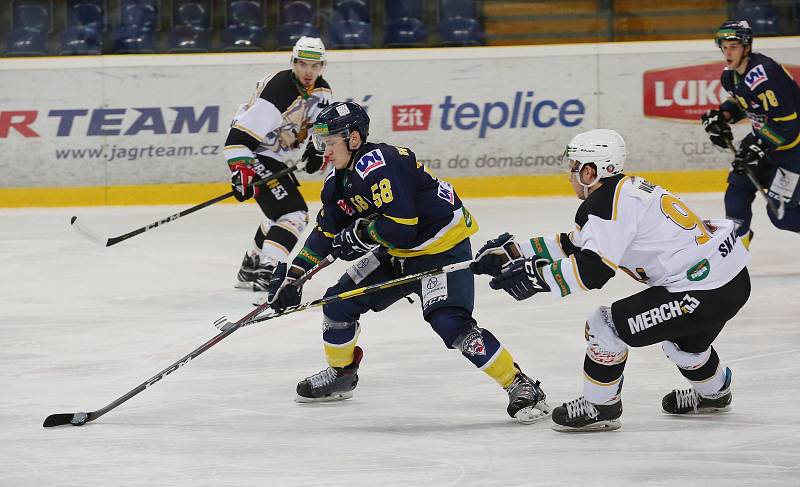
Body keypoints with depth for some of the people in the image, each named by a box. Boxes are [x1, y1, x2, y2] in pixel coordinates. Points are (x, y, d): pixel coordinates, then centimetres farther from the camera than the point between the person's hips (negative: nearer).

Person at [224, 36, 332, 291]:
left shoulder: (321, 90, -3)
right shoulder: (277, 91, -30)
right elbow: (239, 137, -31)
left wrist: (317, 148, -3)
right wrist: (241, 172, -38)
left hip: (276, 154, 10)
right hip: (255, 155, -10)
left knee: (280, 211, 26)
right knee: (293, 213, -21)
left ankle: (250, 267, 40)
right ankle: (266, 271, -28)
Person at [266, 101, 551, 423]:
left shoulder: (379, 165, -26)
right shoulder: (339, 179, 5)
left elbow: (401, 227, -32)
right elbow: (326, 233, 14)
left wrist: (357, 234, -17)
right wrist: (292, 275, 8)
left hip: (443, 247, -10)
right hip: (397, 253, 10)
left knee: (449, 321, -26)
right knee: (339, 301, 8)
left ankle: (521, 387, -22)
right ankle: (340, 374, 32)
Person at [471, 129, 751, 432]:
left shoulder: (609, 200, -14)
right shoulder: (625, 190, 16)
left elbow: (593, 269, -22)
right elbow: (574, 247, 23)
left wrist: (535, 276, -16)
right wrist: (513, 252, 22)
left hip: (705, 292, -10)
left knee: (605, 325, -4)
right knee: (683, 337, 37)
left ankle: (599, 407, 10)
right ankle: (714, 394, 61)